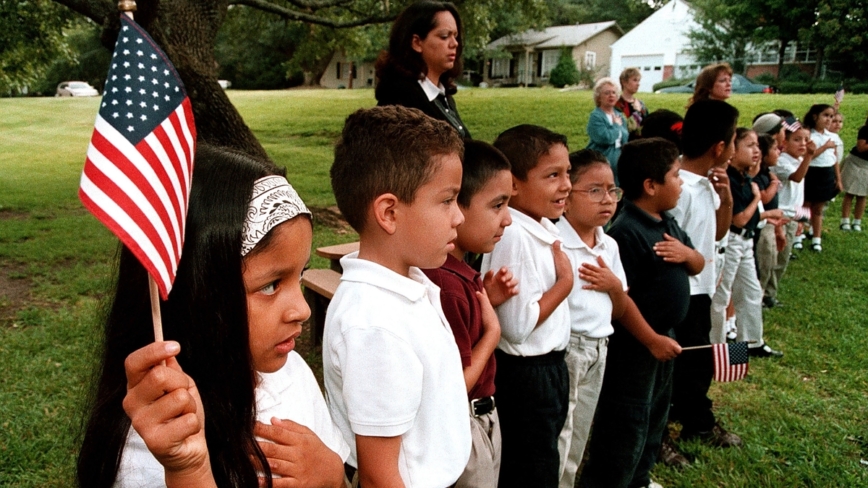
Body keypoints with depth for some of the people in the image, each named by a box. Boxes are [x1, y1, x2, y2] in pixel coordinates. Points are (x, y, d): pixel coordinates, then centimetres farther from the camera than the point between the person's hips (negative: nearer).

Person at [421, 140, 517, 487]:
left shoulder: (458, 269, -1)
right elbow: (454, 386, -26)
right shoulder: (445, 284, -31)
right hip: (464, 426, -9)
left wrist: (487, 300, -1)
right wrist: (493, 330, -15)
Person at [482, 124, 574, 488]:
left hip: (550, 366, 9)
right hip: (526, 375, -9)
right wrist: (565, 281, -18)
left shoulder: (543, 229, 3)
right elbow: (517, 325, -27)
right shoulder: (514, 237, -25)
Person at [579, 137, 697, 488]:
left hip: (663, 337, 10)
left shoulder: (668, 223, 7)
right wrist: (652, 339, -20)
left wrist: (688, 253, -8)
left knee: (655, 416, 23)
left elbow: (699, 266, 15)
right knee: (627, 424, 0)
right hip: (635, 344, -10)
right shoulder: (626, 232, -23)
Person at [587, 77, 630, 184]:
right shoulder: (596, 116, -10)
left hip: (619, 162, 7)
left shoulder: (619, 115, 13)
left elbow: (625, 138, 10)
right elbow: (606, 138, -22)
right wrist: (617, 126, -8)